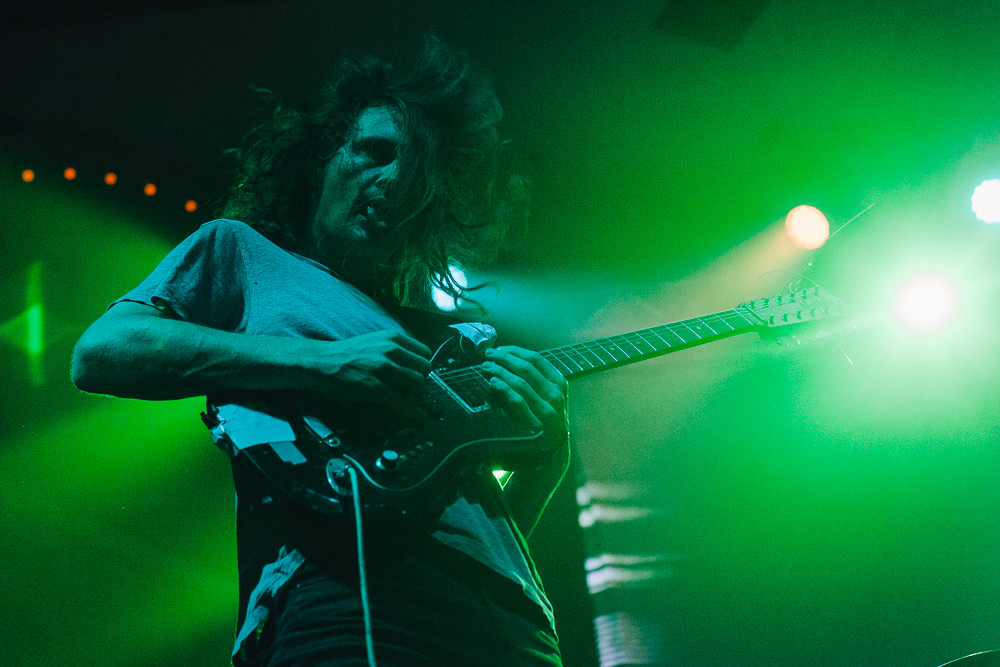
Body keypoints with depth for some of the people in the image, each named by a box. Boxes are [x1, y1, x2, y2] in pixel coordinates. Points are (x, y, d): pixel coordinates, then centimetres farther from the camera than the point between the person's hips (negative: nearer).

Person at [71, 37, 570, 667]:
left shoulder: (418, 324, 29)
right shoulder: (241, 250, 17)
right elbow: (99, 353, -3)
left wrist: (549, 452, 4)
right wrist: (321, 363, -8)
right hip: (354, 606, -5)